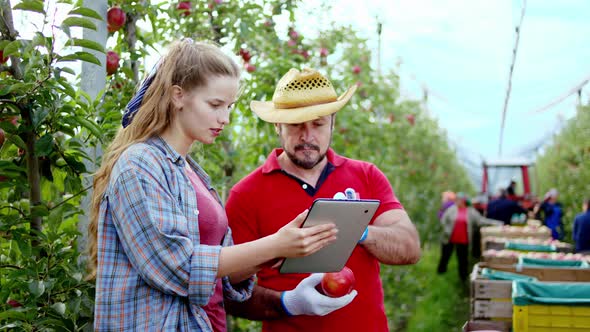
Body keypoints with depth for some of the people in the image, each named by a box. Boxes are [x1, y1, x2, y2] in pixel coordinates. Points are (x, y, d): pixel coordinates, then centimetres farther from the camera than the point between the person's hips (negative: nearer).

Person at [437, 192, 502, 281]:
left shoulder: (471, 211, 0)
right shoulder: (452, 209, -2)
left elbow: (480, 220, -2)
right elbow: (444, 220, 1)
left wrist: (493, 222, -11)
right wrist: (446, 229, -11)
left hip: (463, 240, 0)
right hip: (449, 239, 0)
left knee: (463, 259, 6)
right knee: (445, 256, 10)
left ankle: (463, 277, 19)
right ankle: (441, 270, 31)